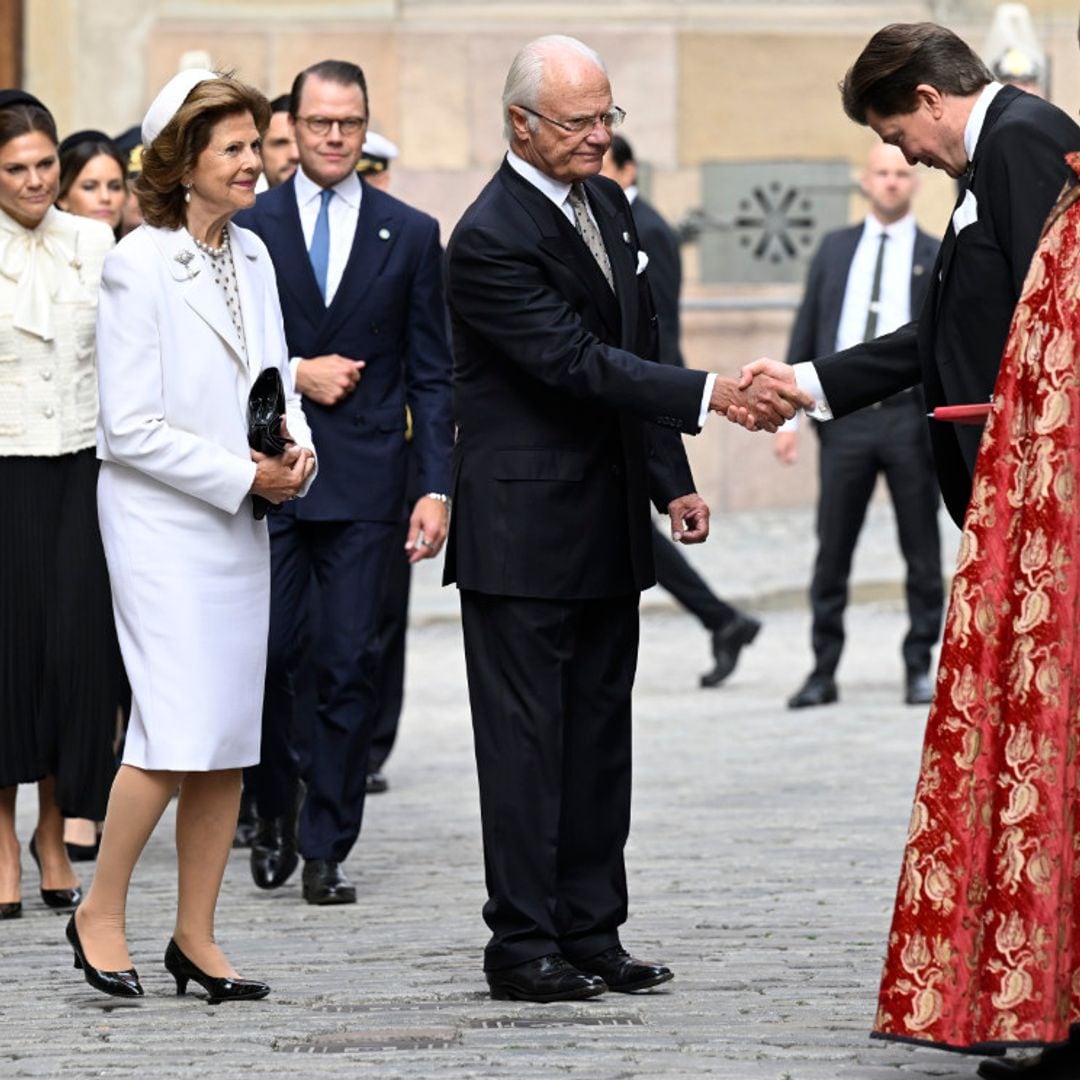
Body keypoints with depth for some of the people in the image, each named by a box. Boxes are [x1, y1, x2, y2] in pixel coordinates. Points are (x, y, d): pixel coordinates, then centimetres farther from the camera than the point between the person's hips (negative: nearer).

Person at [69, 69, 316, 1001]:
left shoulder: (253, 257, 10)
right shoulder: (138, 265, -12)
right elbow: (131, 427, -14)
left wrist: (297, 450, -2)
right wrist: (242, 473, -15)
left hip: (241, 524, 7)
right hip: (162, 523, -7)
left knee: (231, 737, 6)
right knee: (179, 728, -13)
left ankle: (196, 939, 13)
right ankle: (100, 913, 3)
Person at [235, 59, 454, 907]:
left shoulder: (411, 234, 7)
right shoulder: (248, 228, 5)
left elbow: (430, 375, 5)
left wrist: (437, 487, -3)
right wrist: (293, 375, -11)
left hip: (364, 481, 0)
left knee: (349, 668, 0)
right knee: (268, 652, -2)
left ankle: (327, 848, 5)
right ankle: (276, 810, 21)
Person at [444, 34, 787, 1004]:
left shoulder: (608, 205, 11)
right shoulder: (491, 240, -17)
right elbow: (577, 362, -23)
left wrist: (673, 480, 15)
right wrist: (709, 396, -29)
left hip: (608, 520, 8)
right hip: (523, 530, -8)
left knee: (599, 731, 10)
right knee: (526, 735, -4)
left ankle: (592, 933, 16)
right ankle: (524, 948, 0)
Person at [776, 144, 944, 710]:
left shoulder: (937, 259, 6)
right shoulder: (835, 250, 12)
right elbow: (806, 334, 11)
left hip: (908, 415, -2)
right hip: (844, 413, 2)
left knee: (921, 553, 2)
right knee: (832, 552, 3)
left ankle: (919, 668, 12)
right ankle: (823, 670, 10)